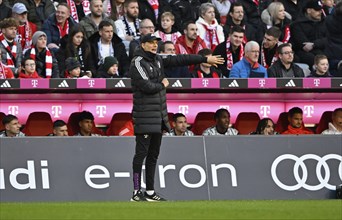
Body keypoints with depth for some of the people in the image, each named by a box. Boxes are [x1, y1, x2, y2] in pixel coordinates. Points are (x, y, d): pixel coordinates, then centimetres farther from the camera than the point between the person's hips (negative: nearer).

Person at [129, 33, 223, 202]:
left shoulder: (158, 60, 14)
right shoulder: (138, 63, -11)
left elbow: (179, 60, 16)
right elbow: (147, 87, -20)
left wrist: (205, 59, 15)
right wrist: (162, 84, -1)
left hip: (159, 116, 9)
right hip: (145, 115, -9)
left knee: (153, 154, 11)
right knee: (141, 153, -9)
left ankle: (150, 192, 16)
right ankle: (137, 192, -8)